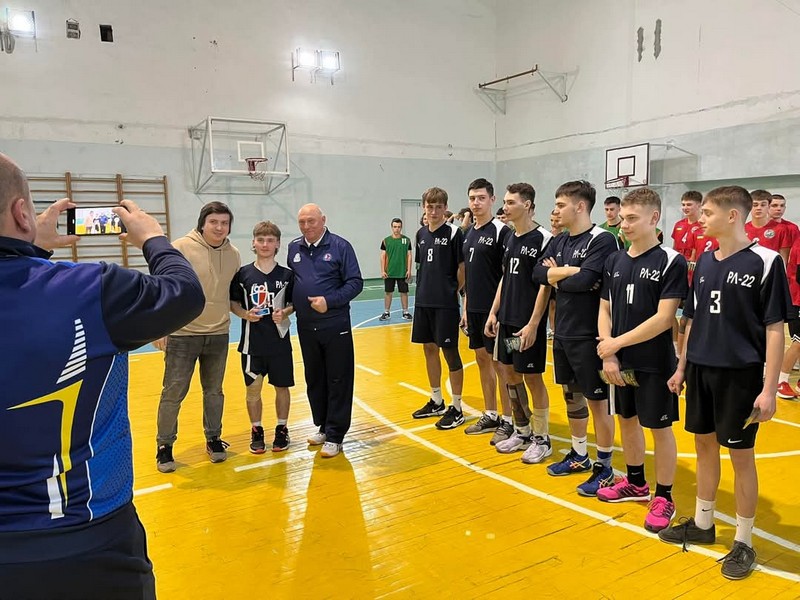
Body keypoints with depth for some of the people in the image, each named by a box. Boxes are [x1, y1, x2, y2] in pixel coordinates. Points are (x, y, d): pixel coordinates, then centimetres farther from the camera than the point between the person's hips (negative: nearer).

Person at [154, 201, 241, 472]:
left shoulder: (233, 254, 3)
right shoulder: (181, 248, -12)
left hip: (218, 335, 4)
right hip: (182, 335, -4)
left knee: (214, 391, 15)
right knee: (173, 393, 4)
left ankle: (213, 439, 31)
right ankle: (164, 446, 20)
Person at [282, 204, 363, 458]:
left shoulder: (340, 246, -6)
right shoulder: (293, 248, 8)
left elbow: (355, 283, -8)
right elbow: (289, 282, 15)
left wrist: (329, 301, -18)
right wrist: (286, 307, -1)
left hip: (335, 326, -5)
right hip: (305, 327, 5)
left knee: (338, 381, 1)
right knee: (314, 380, 15)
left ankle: (335, 436, 11)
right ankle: (322, 426, 31)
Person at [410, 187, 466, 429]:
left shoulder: (453, 233, -9)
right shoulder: (421, 234, 10)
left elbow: (462, 268, -8)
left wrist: (454, 291, -2)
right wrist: (424, 289, 8)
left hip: (446, 303, -6)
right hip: (423, 301, 7)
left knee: (450, 352, -1)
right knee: (429, 349, 13)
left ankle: (456, 409, 10)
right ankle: (436, 402, 28)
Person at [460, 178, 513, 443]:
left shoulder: (500, 231, -11)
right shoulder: (468, 233, 12)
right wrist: (465, 306, 14)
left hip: (494, 309, -7)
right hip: (474, 309, 7)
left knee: (498, 361, 0)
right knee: (482, 359, 13)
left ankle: (507, 421, 12)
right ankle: (490, 415, 26)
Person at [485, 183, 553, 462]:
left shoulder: (543, 239, -12)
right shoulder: (510, 239, 11)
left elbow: (546, 285, -15)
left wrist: (533, 324, -18)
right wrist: (493, 312, 12)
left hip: (528, 324, -7)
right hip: (506, 320, 8)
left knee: (532, 377, 1)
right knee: (509, 374, 13)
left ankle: (542, 439, 17)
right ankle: (522, 432, 28)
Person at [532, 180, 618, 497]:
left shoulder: (602, 240, -13)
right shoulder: (559, 241, 10)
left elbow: (584, 281, -24)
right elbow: (538, 274, 0)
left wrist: (556, 275, -7)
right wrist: (570, 271, -13)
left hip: (588, 336, -8)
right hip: (562, 334, 8)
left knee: (598, 400, 4)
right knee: (572, 395, 18)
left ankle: (604, 468, 18)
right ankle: (579, 455, 35)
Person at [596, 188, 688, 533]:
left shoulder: (671, 262, -12)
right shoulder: (614, 261, 5)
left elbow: (664, 318, -18)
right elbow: (605, 311, 6)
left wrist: (616, 343, -16)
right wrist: (608, 355, -5)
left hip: (654, 363, -5)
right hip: (619, 361, 6)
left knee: (659, 427, 6)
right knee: (627, 420, 17)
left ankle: (664, 498, 23)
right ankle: (636, 483, 37)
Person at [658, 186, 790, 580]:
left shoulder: (764, 262, -11)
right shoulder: (704, 261, 7)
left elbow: (775, 329, -11)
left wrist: (769, 389, -14)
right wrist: (682, 367, 14)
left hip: (741, 374, -6)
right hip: (701, 370, 6)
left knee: (741, 456, 5)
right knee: (704, 446, 15)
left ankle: (743, 543, 21)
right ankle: (702, 524, 32)